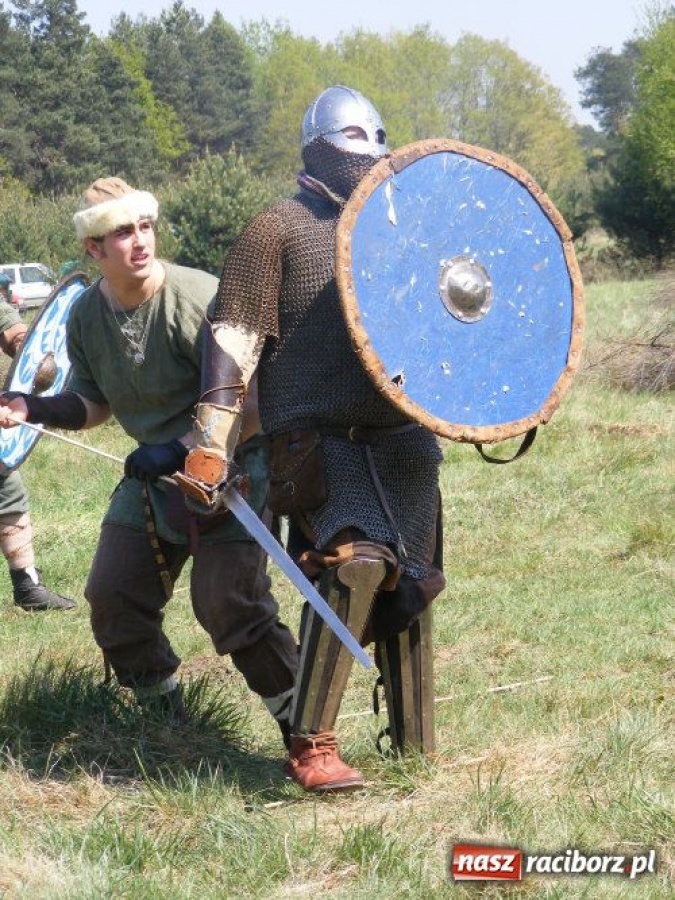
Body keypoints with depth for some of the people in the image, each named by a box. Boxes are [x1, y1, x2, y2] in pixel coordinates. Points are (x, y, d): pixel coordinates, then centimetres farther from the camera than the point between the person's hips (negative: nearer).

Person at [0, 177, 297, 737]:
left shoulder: (201, 299, -24)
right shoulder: (86, 315, -3)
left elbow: (254, 404, -23)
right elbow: (94, 404, 9)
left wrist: (182, 451, -28)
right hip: (153, 473, 7)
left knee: (227, 603, -15)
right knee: (111, 595, 6)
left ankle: (299, 718, 2)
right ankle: (160, 705, 28)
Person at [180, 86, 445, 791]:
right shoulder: (278, 230, 0)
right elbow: (235, 338, -5)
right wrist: (211, 443, -11)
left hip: (402, 436, 6)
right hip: (316, 436, -6)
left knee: (409, 581, 8)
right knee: (353, 559, -25)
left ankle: (415, 744, 21)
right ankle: (310, 746, -19)